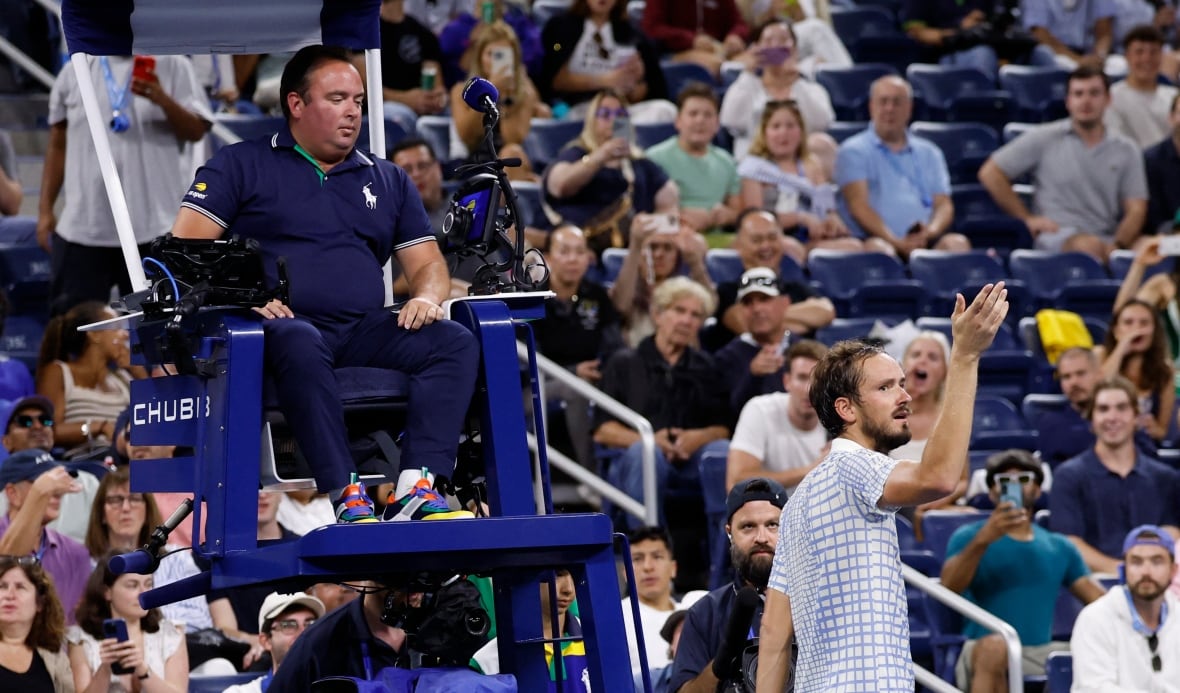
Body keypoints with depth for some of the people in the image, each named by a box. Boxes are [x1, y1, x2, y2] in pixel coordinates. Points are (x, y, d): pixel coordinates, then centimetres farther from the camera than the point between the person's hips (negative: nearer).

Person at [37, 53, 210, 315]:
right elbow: (58, 145, 13)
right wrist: (45, 209, 8)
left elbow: (196, 130, -3)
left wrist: (164, 101, -22)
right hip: (82, 228, 2)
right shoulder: (75, 72, 8)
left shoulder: (171, 65, 1)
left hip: (153, 227, -2)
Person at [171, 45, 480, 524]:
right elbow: (187, 247, 2)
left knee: (453, 342, -23)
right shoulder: (242, 166, 12)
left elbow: (428, 264, 22)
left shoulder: (388, 181, 25)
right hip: (283, 322, -4)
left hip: (364, 331, 4)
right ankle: (344, 494, -45)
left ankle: (416, 485, -38)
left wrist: (426, 297, -3)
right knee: (300, 345, -40)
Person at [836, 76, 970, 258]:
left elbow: (944, 205, 17)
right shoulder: (854, 151, 11)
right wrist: (897, 242, -17)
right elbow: (859, 206, -2)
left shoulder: (929, 153, 25)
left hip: (925, 241, 4)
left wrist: (931, 231, -9)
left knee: (957, 243, -28)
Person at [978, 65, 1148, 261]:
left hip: (1107, 242, 2)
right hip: (1056, 237, -2)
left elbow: (1135, 209, 8)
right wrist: (1027, 219, 3)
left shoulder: (1126, 151, 15)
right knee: (1091, 246, -39)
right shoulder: (1043, 139, 9)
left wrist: (1117, 246, -13)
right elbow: (990, 173, 9)